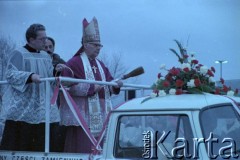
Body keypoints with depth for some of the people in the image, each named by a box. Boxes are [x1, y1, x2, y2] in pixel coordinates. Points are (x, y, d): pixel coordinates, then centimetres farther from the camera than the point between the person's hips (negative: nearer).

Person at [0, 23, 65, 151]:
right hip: (22, 109, -6)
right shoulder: (19, 54, -4)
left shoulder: (45, 56, 17)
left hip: (42, 109, 6)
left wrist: (55, 72, -4)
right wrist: (30, 76, -27)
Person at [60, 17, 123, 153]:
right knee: (83, 148, -9)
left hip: (101, 115, 8)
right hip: (83, 116, -7)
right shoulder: (74, 63, -4)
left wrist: (116, 85, -7)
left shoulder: (100, 65, 20)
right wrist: (92, 88, -18)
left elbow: (109, 84, 16)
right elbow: (70, 86, -14)